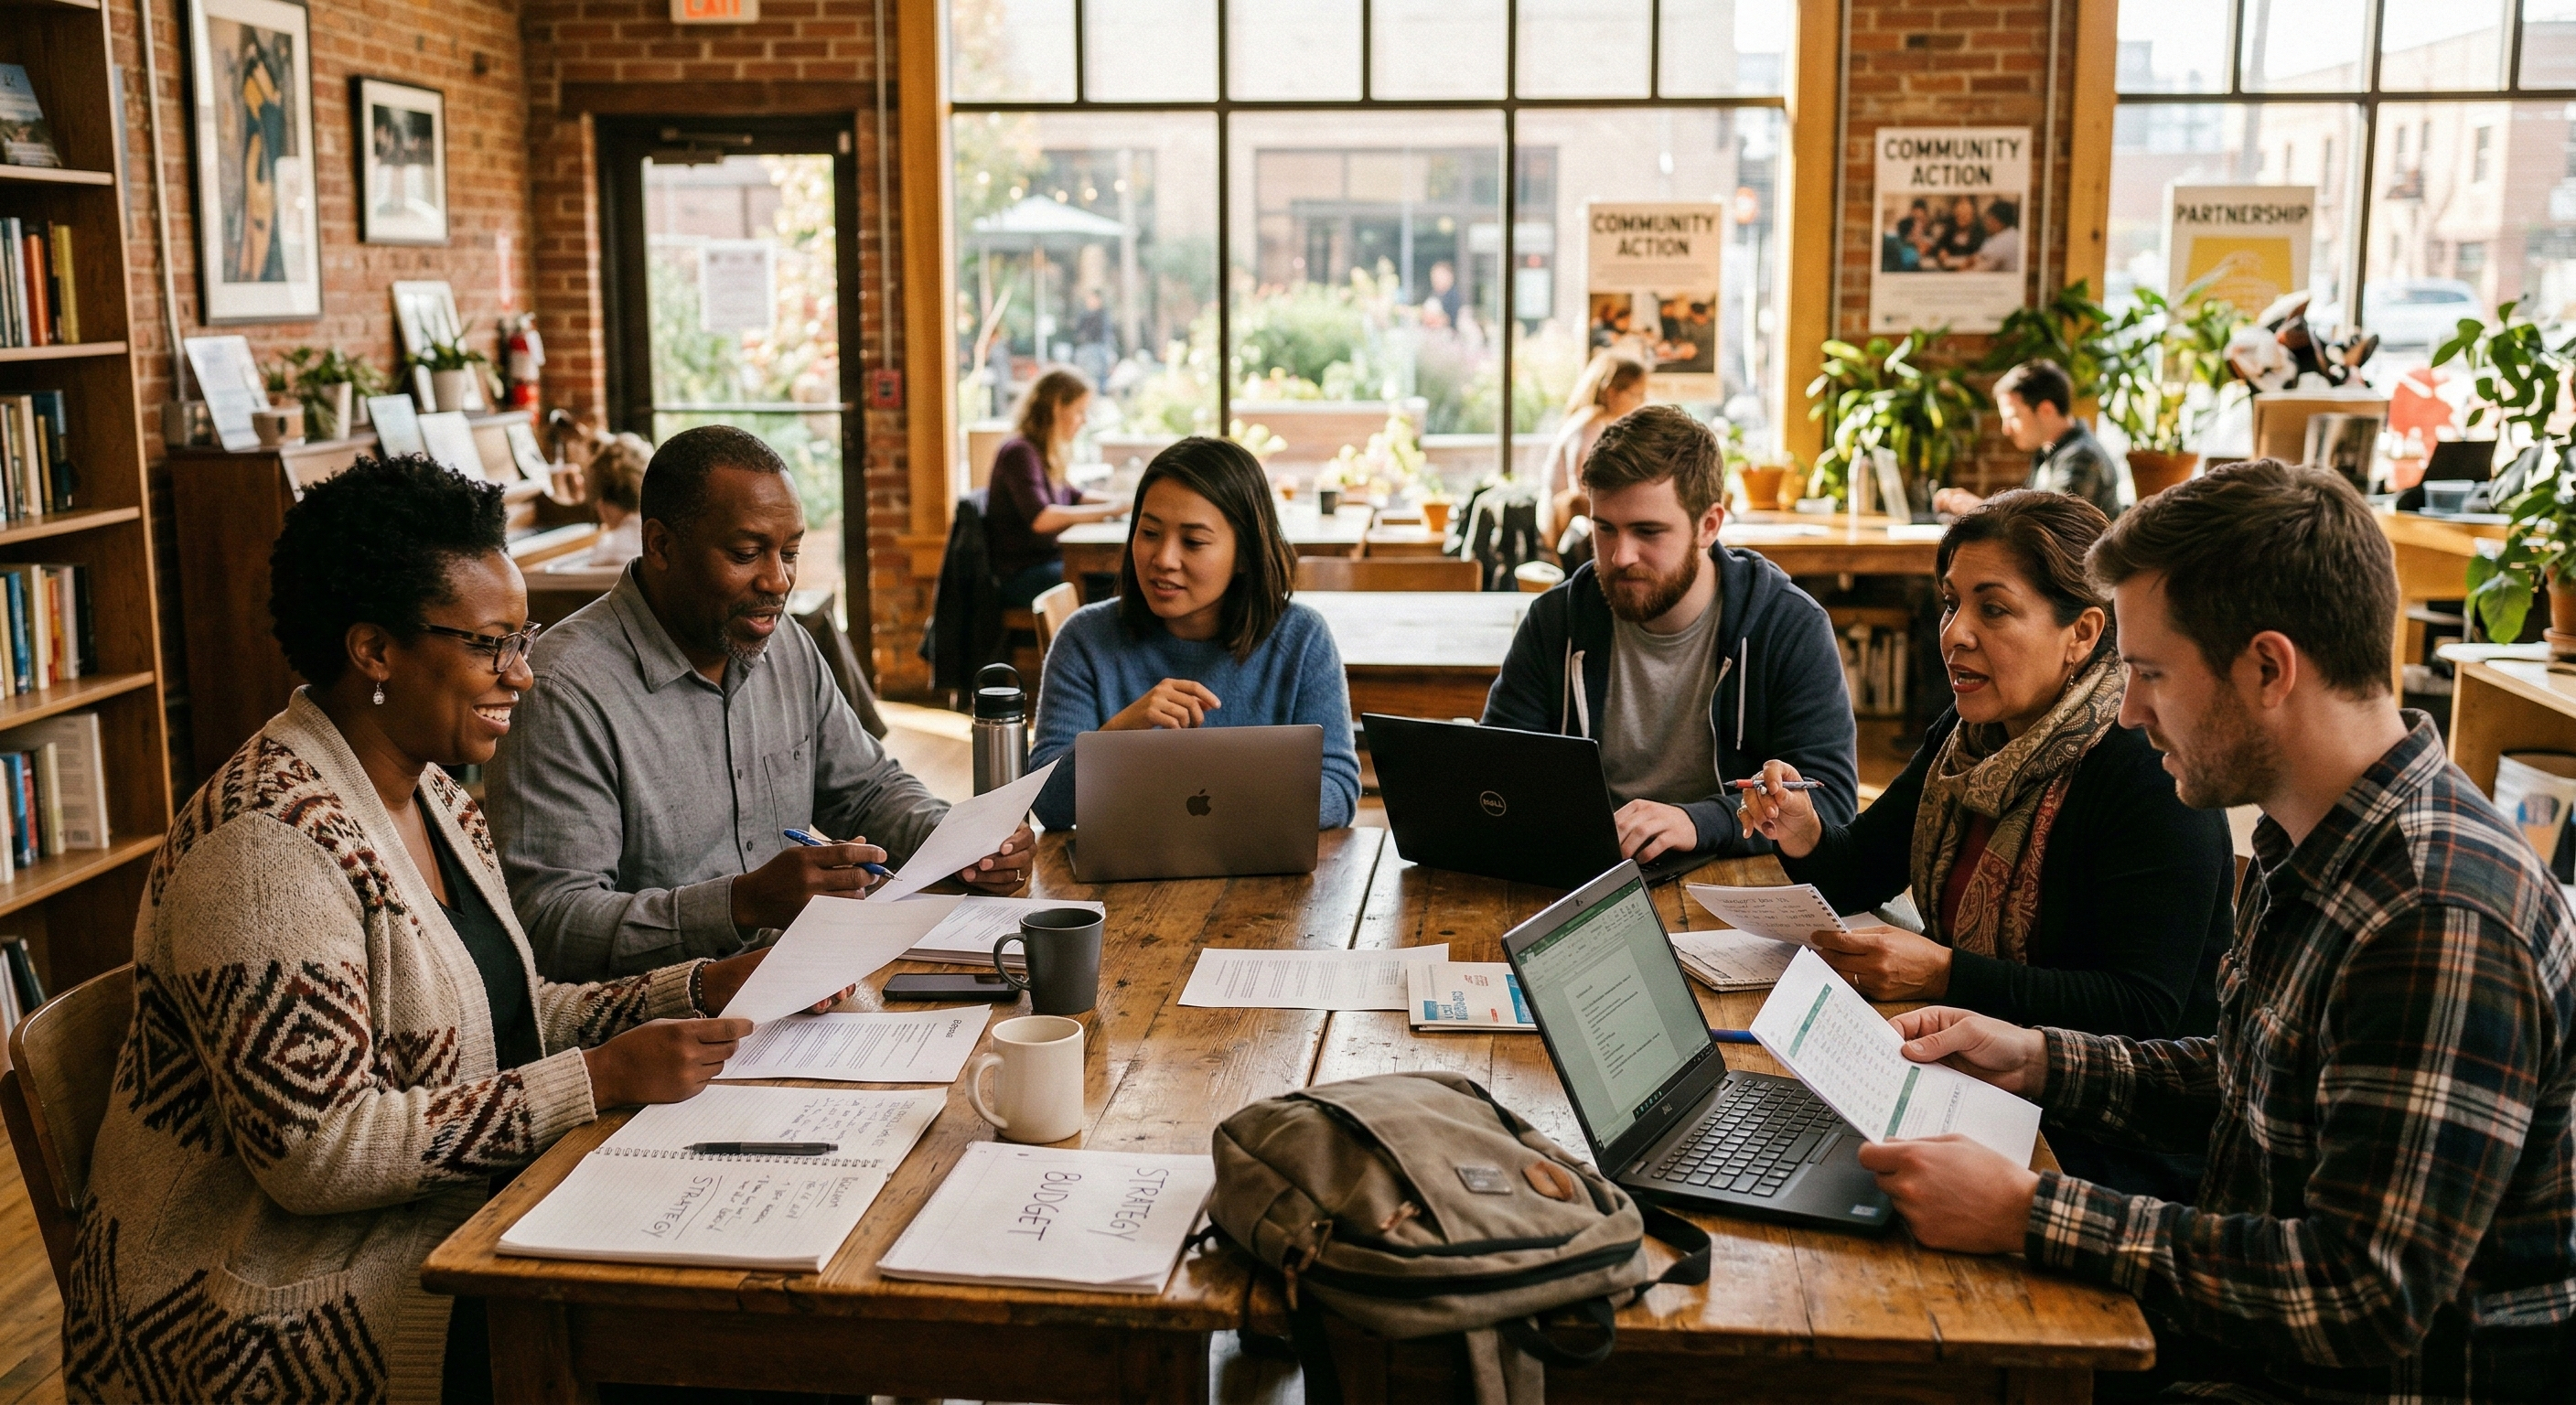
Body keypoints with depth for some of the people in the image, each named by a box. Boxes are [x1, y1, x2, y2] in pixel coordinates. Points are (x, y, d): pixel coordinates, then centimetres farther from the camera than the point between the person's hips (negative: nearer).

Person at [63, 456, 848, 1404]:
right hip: (288, 1301, -8)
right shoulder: (270, 839, -21)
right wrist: (601, 1077, -24)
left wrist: (704, 990, -1)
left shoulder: (431, 792, 8)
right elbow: (316, 1149, -24)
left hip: (458, 1212, 8)